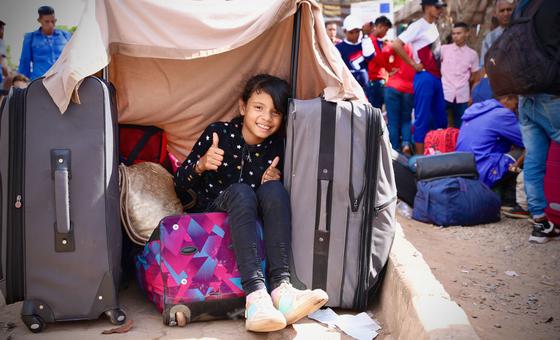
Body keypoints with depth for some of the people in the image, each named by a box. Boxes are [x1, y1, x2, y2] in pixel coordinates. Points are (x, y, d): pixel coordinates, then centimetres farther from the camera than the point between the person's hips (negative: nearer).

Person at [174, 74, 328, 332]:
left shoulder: (276, 145, -1)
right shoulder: (218, 133, -9)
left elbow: (277, 197, 9)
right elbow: (180, 183, -6)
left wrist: (274, 179, -14)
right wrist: (201, 165, -27)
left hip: (253, 219, 3)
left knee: (274, 189, -27)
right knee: (241, 191, -33)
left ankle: (281, 287, -39)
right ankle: (255, 295, -49)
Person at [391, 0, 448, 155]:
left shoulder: (433, 26, 14)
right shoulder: (418, 26, -10)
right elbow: (396, 45, -19)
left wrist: (441, 70, 11)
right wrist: (413, 64, -15)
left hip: (437, 77, 8)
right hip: (425, 77, -8)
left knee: (441, 118, 11)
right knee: (423, 118, -4)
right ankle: (420, 157, 2)